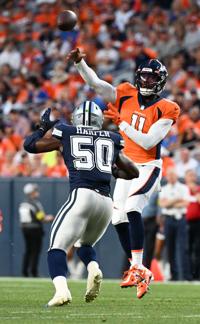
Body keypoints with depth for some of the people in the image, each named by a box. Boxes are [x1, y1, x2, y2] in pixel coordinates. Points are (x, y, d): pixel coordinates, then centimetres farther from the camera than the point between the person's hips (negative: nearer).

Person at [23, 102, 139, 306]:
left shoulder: (65, 135, 13)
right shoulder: (111, 141, 21)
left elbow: (29, 145, 24)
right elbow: (133, 172, 30)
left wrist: (43, 127, 41)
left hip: (82, 195, -4)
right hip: (106, 202, 4)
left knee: (57, 246, -4)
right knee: (84, 244, 26)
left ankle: (61, 290, -28)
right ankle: (93, 269, -6)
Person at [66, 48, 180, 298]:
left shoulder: (166, 110, -11)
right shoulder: (126, 95, 2)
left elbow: (148, 142, -19)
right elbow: (96, 84, -5)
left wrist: (121, 123, -22)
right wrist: (80, 63, -19)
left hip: (148, 167, -6)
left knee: (132, 208, -27)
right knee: (119, 218, 6)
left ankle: (137, 268, -26)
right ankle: (138, 271, 18)